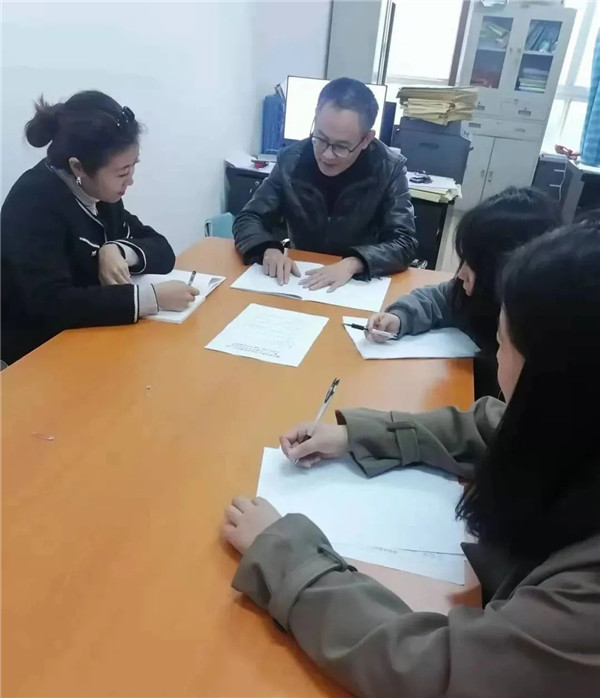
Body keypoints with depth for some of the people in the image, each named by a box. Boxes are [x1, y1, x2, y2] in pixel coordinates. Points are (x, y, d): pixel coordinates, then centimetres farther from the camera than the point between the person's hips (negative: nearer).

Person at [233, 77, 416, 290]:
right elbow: (248, 219, -2)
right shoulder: (291, 161, -6)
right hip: (301, 281, 1)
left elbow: (404, 243, -13)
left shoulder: (389, 169, -11)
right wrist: (269, 249, -22)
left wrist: (353, 263, -30)